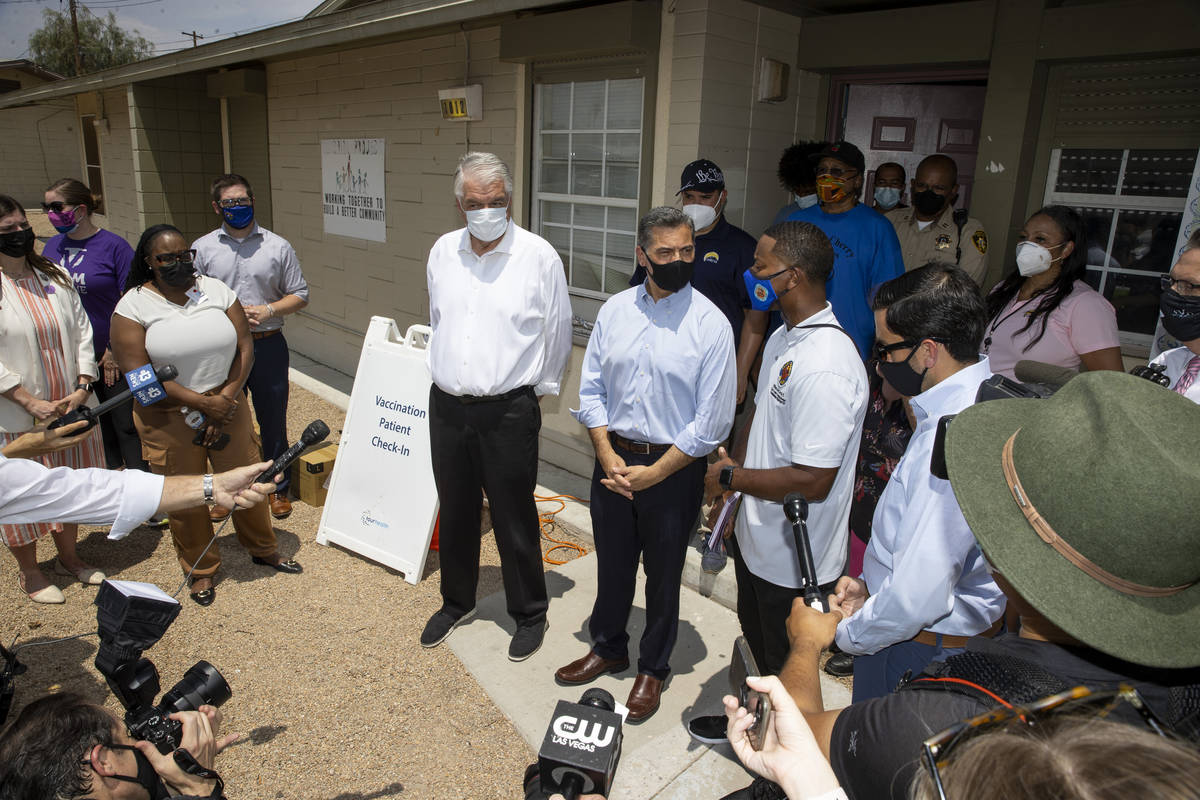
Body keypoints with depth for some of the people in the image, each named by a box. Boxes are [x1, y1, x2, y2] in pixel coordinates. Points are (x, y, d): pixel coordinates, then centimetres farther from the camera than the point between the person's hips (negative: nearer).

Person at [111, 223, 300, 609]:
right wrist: (203, 403, -18)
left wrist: (226, 398, -11)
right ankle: (201, 570, 30)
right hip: (168, 418, -2)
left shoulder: (217, 290, 2)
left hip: (226, 405, 2)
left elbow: (245, 348, 0)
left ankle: (263, 549, 34)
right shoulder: (134, 306, -7)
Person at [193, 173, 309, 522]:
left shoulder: (278, 247, 3)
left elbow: (299, 295, 5)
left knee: (273, 421, 9)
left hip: (268, 346, 0)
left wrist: (268, 311, -11)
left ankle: (278, 488, 25)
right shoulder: (202, 249, 4)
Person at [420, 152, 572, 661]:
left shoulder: (539, 256, -9)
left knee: (514, 519, 5)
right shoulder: (443, 252, 5)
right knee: (455, 511, 18)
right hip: (447, 405, 5)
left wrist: (540, 389, 8)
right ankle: (456, 602, 39)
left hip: (508, 411, -4)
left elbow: (558, 332, 0)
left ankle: (529, 615, 26)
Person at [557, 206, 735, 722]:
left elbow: (712, 422, -13)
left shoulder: (710, 324, -13)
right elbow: (591, 388, 4)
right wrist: (606, 454, -7)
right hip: (613, 457, 4)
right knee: (612, 563, 20)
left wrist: (652, 473, -14)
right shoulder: (614, 311, -1)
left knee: (663, 573, 14)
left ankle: (652, 668, 37)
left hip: (674, 467, -3)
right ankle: (607, 648, 45)